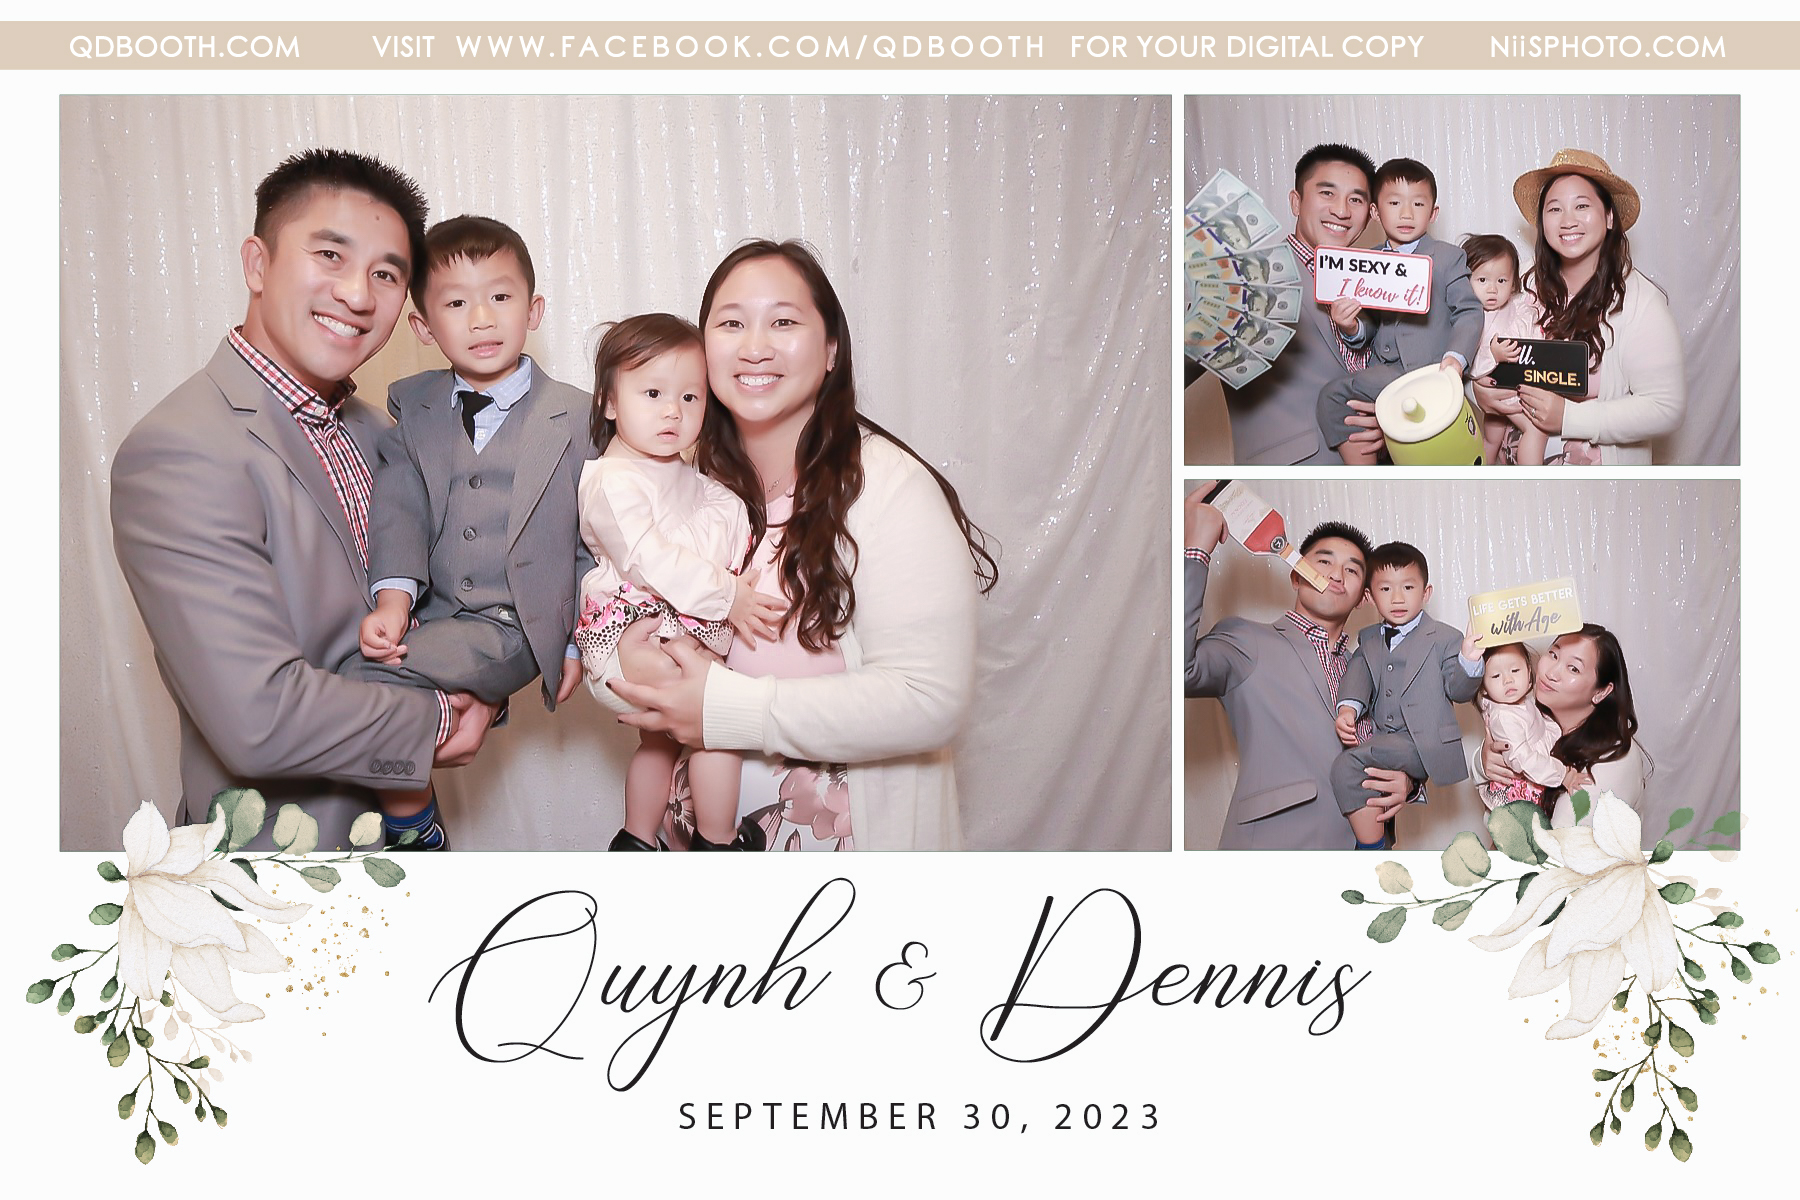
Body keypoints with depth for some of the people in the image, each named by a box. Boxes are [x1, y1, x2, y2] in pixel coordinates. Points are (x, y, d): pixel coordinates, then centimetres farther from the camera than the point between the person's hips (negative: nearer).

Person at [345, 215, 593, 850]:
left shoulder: (574, 416, 1)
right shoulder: (411, 406, 11)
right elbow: (398, 508, -1)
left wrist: (581, 641, 1)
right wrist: (393, 599, -17)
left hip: (518, 629, -5)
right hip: (434, 615, 6)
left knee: (367, 680, -24)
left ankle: (417, 834, -5)